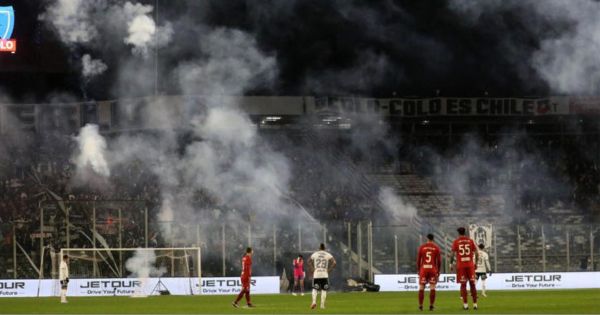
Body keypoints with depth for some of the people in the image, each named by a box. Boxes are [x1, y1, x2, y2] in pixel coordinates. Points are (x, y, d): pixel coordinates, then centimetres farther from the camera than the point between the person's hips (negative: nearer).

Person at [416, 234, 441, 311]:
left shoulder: (422, 247, 4)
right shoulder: (436, 248, 3)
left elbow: (418, 259, 4)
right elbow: (439, 261, 1)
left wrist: (418, 270, 13)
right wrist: (438, 271, 10)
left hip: (423, 269, 0)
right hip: (433, 269, 0)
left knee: (421, 288, 6)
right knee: (432, 288, 1)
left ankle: (420, 306, 3)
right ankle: (431, 306, -6)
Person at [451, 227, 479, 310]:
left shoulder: (456, 242, 1)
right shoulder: (470, 241, 6)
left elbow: (453, 254, -4)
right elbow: (476, 253, 4)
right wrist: (476, 263, 13)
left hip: (460, 265, -1)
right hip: (470, 265, 2)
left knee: (463, 284, 0)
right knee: (472, 284, 7)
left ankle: (465, 304, -5)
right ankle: (475, 303, 5)